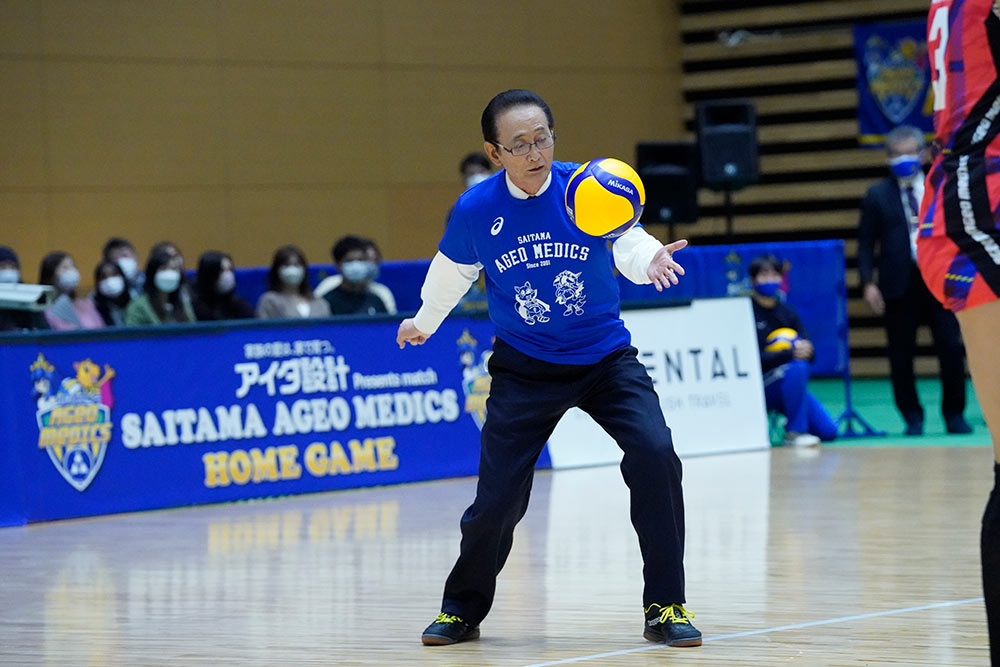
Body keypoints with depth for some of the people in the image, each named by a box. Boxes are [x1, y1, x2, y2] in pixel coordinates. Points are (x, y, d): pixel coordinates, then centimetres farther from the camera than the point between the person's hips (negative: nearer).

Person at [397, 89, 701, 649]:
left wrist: (650, 257, -27)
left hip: (606, 357, 0)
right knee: (497, 498, -5)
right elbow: (452, 270, 9)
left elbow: (628, 243, -3)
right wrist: (424, 322, 26)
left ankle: (665, 607, -6)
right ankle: (463, 609, 25)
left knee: (655, 455, -21)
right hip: (525, 368, 0)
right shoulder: (474, 210, -12)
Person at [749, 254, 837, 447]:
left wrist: (805, 350, -20)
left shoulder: (787, 313, 10)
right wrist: (790, 354, -28)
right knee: (796, 367, -35)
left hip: (790, 385, 6)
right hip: (757, 386, -6)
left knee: (828, 431, -9)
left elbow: (809, 354, 5)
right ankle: (794, 431, -23)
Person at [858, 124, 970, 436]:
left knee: (952, 349, -6)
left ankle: (954, 415, 8)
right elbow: (866, 243, 5)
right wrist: (868, 283, -6)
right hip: (900, 283, 0)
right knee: (901, 355, 1)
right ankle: (912, 418, 12)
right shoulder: (878, 194, 7)